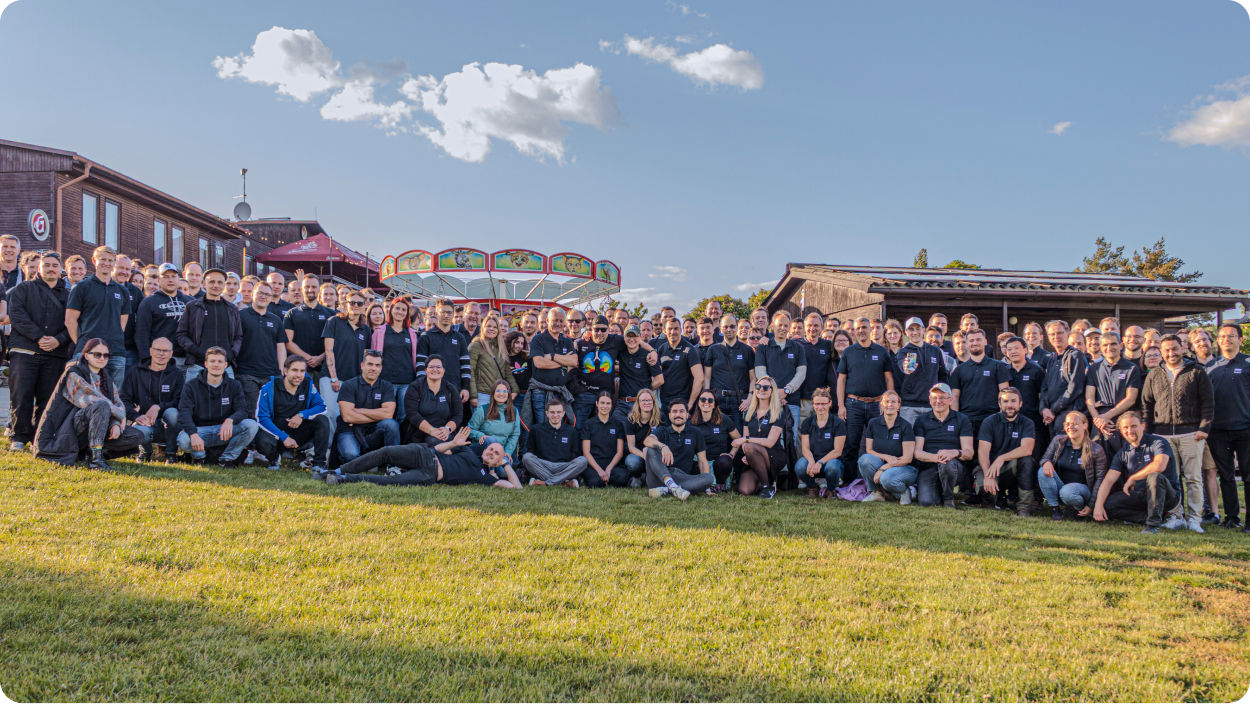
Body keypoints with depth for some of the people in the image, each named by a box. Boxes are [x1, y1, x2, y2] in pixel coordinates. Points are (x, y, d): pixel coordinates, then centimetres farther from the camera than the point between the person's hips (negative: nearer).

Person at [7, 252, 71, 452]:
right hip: (24, 351, -2)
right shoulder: (24, 289, 11)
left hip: (55, 354, 2)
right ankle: (19, 437, 4)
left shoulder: (68, 295, 16)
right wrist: (38, 337, -13)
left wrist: (58, 340, -11)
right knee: (21, 396, -5)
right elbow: (16, 314, -3)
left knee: (47, 398, 2)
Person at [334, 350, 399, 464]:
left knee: (391, 424, -29)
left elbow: (388, 414, -9)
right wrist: (377, 416, -7)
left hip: (374, 434, 2)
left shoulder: (386, 386, 7)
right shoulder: (349, 385, -1)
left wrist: (359, 411, -8)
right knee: (350, 454, -34)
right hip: (349, 432, -2)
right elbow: (347, 416, -13)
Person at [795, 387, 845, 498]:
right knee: (800, 467, -32)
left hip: (831, 459, -2)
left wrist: (820, 462, -27)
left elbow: (837, 451, -10)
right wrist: (811, 461, -25)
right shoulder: (807, 422, 5)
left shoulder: (838, 423, -3)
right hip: (812, 459, 2)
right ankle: (812, 486, 3)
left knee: (832, 467, -38)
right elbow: (805, 448, -1)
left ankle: (831, 488, -1)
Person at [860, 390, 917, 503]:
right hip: (881, 464, 4)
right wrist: (887, 457, -19)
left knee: (887, 478, -37)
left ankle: (905, 491, -2)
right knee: (864, 459, -28)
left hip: (904, 468, -4)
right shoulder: (873, 423, 2)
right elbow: (869, 450, 1)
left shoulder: (905, 426, -9)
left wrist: (883, 469, -20)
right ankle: (877, 491, -6)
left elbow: (907, 458, -13)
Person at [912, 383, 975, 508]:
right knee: (926, 501, -26)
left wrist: (955, 453, -26)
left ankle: (948, 497, -7)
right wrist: (934, 457, -24)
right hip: (928, 468, 1)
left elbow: (969, 453, -2)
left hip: (955, 467, -1)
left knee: (948, 463, -38)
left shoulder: (962, 420, 7)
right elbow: (917, 451, -2)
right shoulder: (921, 421, 10)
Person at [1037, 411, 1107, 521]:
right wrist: (1046, 462, -24)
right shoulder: (1058, 441, -2)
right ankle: (1055, 510, -15)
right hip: (1060, 485, 4)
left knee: (1067, 492, -37)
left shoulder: (1096, 450, -11)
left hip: (1082, 487, -3)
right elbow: (1046, 457, 6)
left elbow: (1100, 480, -8)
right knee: (1043, 472, -25)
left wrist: (1091, 506, -12)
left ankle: (1079, 510, -1)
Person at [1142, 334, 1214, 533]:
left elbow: (1208, 403, 3)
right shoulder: (1154, 375, 13)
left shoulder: (1197, 372, 6)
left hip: (1191, 434, -2)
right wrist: (1147, 432, 6)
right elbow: (1146, 405, 14)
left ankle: (1194, 518, 2)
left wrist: (1204, 428, -6)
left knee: (1193, 477, -2)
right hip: (1163, 434, 2)